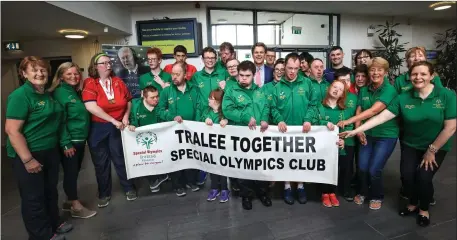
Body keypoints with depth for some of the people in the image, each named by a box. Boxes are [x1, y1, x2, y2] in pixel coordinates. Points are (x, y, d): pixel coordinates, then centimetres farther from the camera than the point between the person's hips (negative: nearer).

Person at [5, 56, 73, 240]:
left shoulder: (47, 94, 8)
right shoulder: (20, 95, -17)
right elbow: (12, 130, -21)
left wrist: (66, 143, 13)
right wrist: (27, 159, -22)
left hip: (51, 151, 8)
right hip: (29, 154, -8)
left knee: (50, 191, 21)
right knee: (33, 197, 9)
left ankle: (54, 224, 40)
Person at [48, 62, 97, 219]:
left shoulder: (77, 92, 12)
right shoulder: (60, 93, -11)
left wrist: (84, 137, 12)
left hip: (80, 139, 8)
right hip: (69, 141, -8)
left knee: (75, 171, 15)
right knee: (70, 172, 2)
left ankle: (69, 202, 30)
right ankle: (76, 207, 13)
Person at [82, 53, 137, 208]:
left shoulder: (118, 82, 2)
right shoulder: (90, 83, -9)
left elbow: (129, 101, 12)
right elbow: (91, 107, -21)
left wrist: (126, 116, -5)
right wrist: (114, 121, -22)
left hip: (117, 128, 2)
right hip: (97, 129, -2)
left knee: (120, 158, 9)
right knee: (101, 162, 11)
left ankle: (129, 188, 26)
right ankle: (104, 194, 28)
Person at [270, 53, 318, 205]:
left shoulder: (306, 83, 2)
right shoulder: (278, 86, 2)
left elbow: (313, 104, -1)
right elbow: (273, 108, -1)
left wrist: (308, 120, -15)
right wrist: (279, 120, -17)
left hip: (303, 129, 0)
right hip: (285, 129, 0)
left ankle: (300, 187, 29)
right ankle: (287, 187, 26)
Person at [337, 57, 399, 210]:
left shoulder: (389, 90, -14)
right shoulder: (364, 90, 4)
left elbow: (373, 111, -27)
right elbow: (359, 111, 2)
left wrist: (349, 121, -34)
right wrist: (358, 130, -12)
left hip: (386, 135, -4)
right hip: (368, 134, 4)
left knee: (374, 170, -6)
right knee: (362, 167, 0)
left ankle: (377, 197, 22)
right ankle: (363, 192, 28)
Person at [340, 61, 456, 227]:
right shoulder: (403, 98, -10)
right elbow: (382, 116, -18)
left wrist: (432, 150, -11)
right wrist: (356, 130, -27)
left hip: (437, 146, -2)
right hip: (411, 145, 2)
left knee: (424, 177, -14)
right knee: (407, 175, -11)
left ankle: (424, 209, 17)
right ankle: (413, 203, 22)